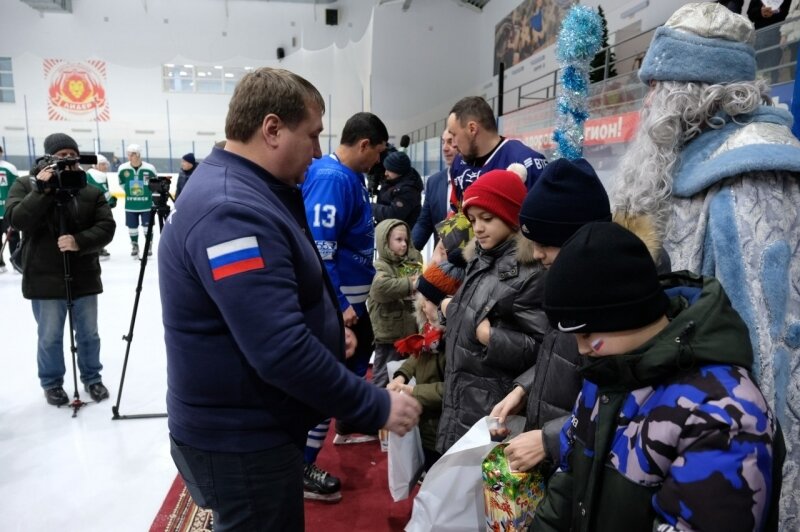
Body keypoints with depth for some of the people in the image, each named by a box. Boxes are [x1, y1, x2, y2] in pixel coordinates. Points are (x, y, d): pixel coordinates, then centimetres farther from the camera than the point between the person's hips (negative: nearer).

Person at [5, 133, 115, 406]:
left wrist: (79, 241, -23)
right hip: (45, 280, -1)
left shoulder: (91, 191, 1)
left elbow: (106, 227, -7)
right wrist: (42, 190, -21)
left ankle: (92, 378, 33)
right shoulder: (26, 185, 0)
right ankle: (52, 383, 32)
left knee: (89, 334, 14)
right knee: (49, 337, 12)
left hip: (84, 278, 2)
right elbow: (17, 219, -15)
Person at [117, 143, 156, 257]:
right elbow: (122, 183, 11)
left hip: (146, 203, -2)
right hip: (130, 205, 2)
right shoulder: (123, 169, -8)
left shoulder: (149, 168, -13)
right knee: (132, 227, 10)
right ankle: (134, 246, 28)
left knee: (147, 226, 4)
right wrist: (130, 192, 9)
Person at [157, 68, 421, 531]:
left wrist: (325, 326, 7)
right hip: (239, 440, -10)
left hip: (254, 425, 10)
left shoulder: (246, 192, 8)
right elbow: (282, 351, -32)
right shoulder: (232, 212, -28)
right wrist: (375, 407, -23)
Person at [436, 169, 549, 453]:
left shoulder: (530, 273, -18)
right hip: (459, 396, 8)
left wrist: (487, 334, -19)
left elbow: (539, 348, -21)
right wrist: (452, 309, 2)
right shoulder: (480, 259, 9)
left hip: (493, 405, -8)